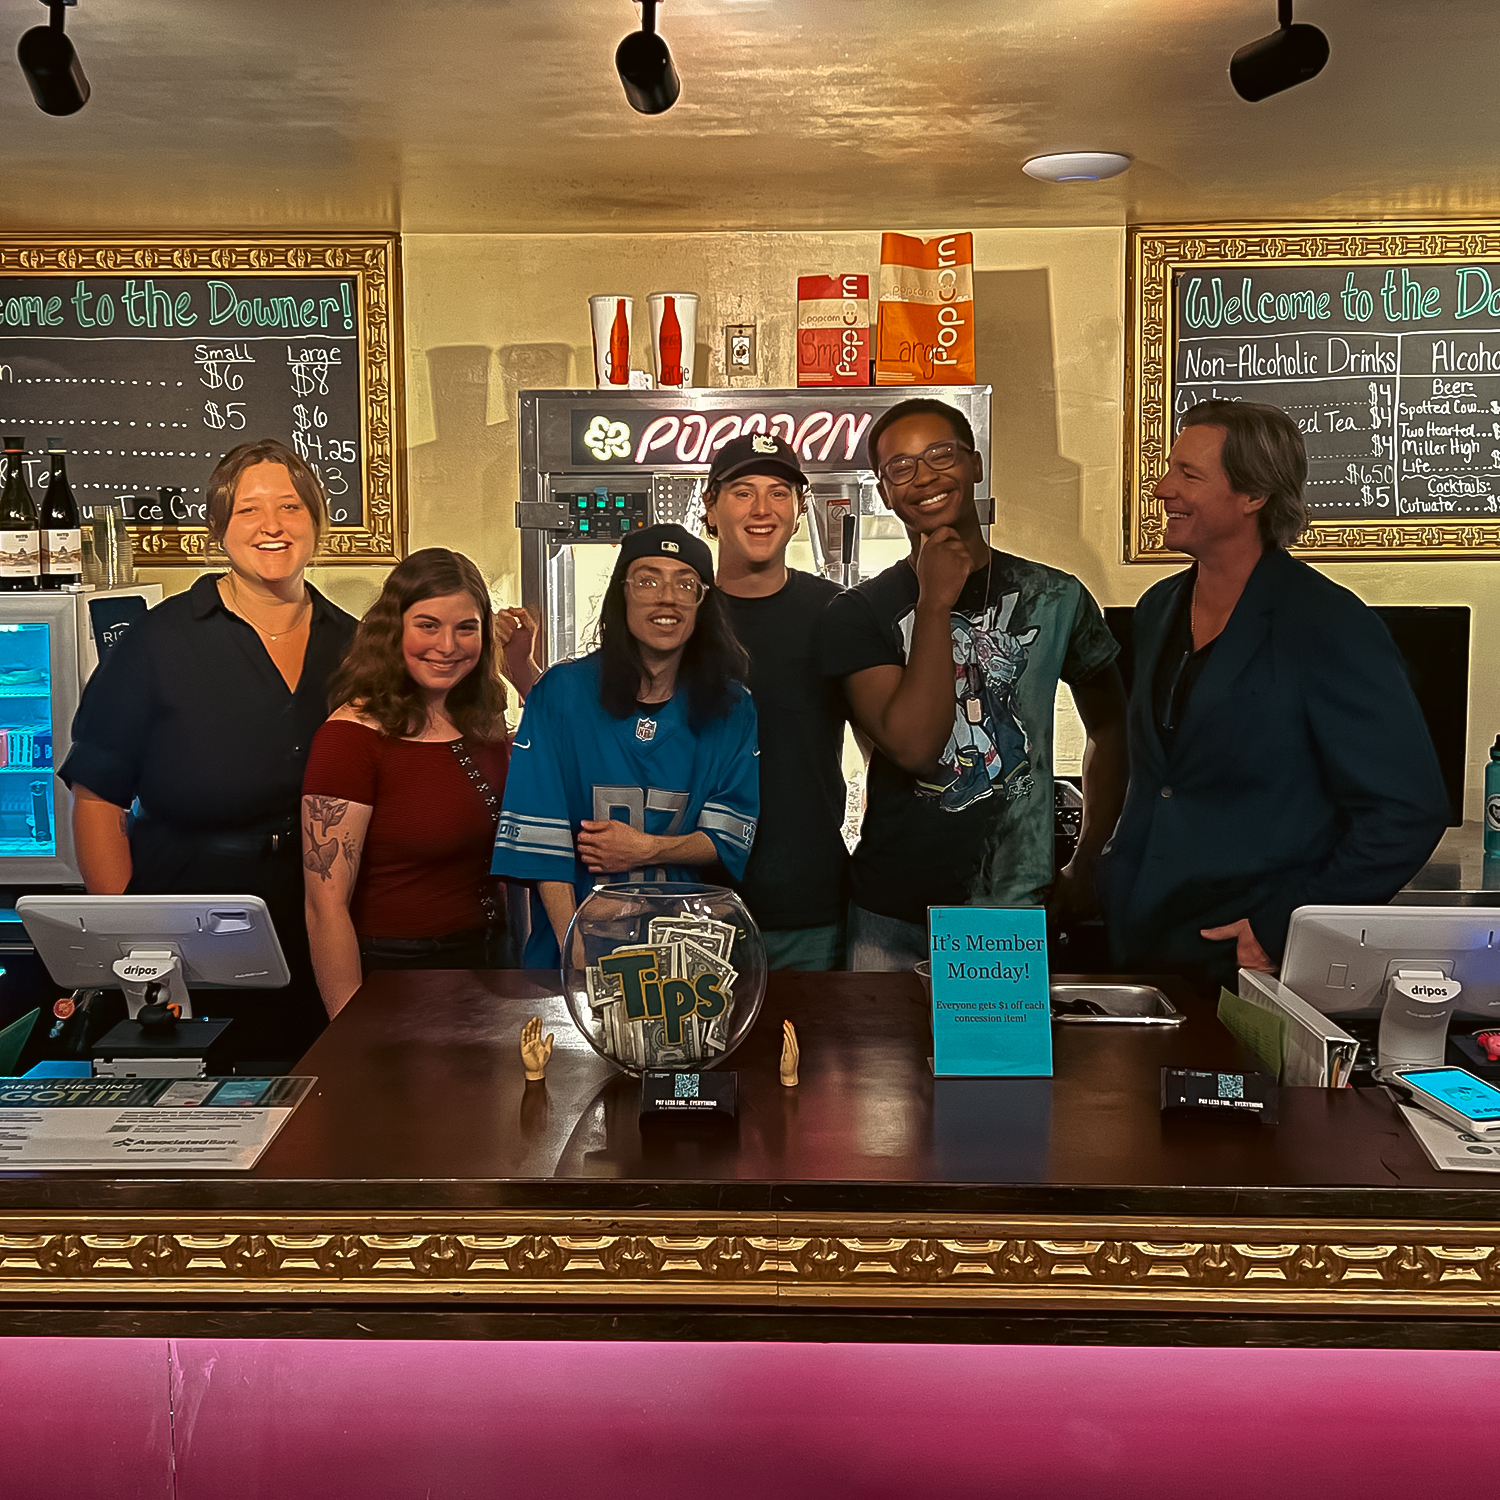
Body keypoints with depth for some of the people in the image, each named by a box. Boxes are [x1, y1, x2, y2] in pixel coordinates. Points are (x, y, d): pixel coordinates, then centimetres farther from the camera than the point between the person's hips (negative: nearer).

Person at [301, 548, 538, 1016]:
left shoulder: (482, 723, 3)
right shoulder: (352, 738, -18)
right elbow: (326, 908, -20)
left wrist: (522, 669, 4)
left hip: (488, 962, 7)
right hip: (397, 980, -7)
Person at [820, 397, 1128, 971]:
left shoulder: (1054, 597, 2)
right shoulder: (859, 612, -3)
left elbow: (1109, 726, 15)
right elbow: (915, 746, -17)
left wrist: (1086, 865, 8)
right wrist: (935, 603, -16)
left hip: (1019, 917, 1)